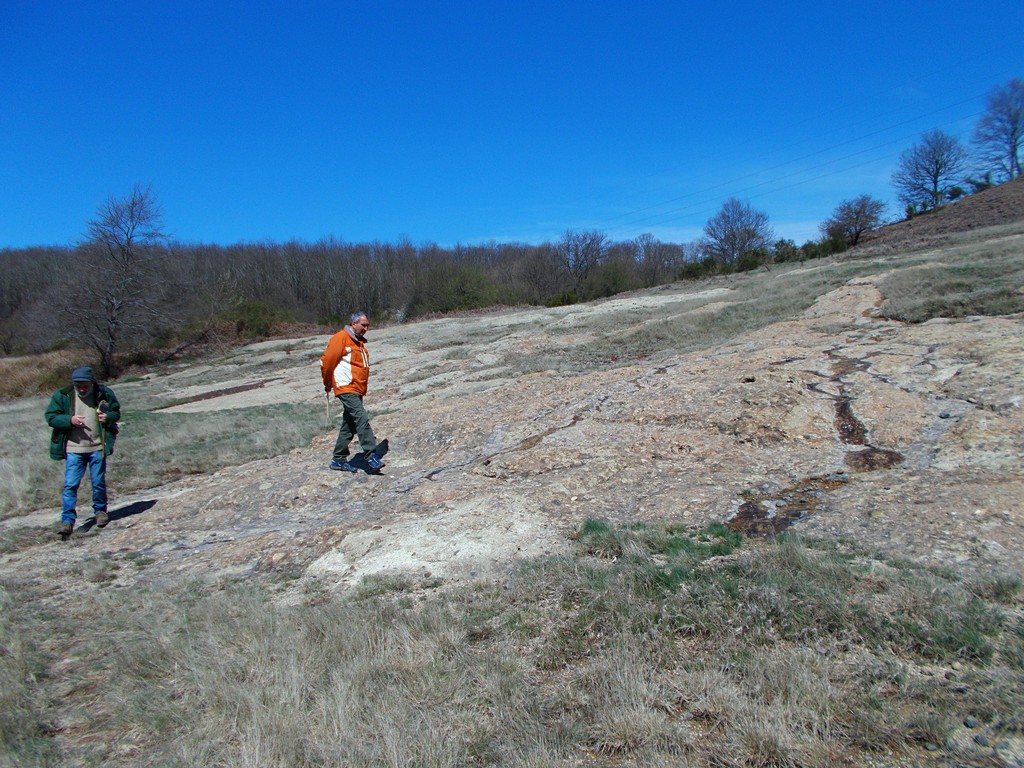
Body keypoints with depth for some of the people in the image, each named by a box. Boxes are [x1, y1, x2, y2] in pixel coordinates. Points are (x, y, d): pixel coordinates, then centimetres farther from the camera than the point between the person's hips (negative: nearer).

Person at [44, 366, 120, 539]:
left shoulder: (104, 394, -2)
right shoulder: (62, 396, -3)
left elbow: (116, 411, 10)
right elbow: (50, 417, -1)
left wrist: (109, 417, -13)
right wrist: (70, 420, -19)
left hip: (97, 447, 0)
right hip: (73, 448, 0)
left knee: (99, 482, 10)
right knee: (70, 485, -3)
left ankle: (101, 510, 29)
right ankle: (67, 520, 2)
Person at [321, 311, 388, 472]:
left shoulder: (359, 342, 19)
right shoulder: (341, 338, -9)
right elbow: (326, 360, -9)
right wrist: (328, 383, 2)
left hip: (357, 390, 9)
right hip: (346, 388, -9)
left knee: (349, 426, 11)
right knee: (362, 419, -18)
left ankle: (339, 459, 19)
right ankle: (371, 455, -20)